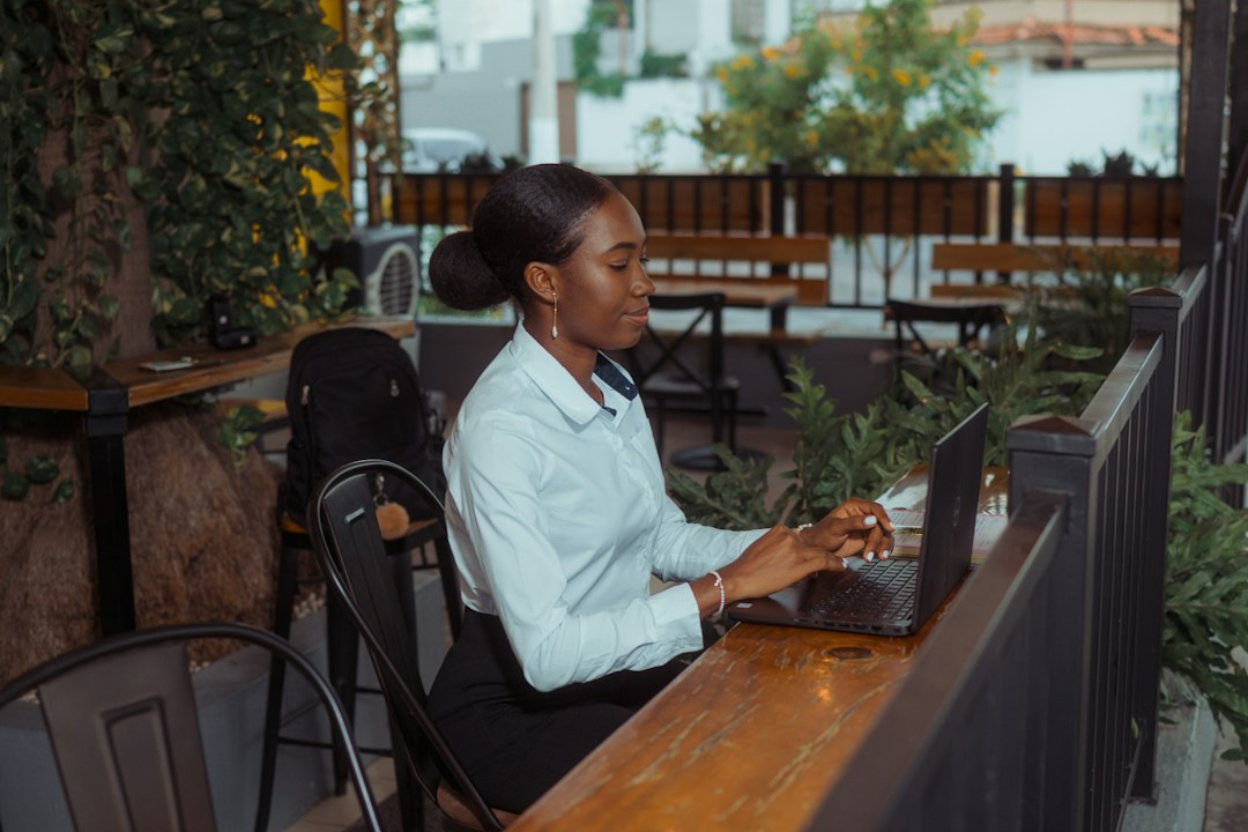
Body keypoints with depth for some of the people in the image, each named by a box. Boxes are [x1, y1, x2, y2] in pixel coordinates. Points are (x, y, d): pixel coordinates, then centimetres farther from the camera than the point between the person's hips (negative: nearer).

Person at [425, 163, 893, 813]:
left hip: (614, 665, 7)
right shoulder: (500, 429, -24)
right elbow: (545, 652, -28)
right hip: (513, 706, -7)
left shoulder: (612, 389, 2)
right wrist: (726, 586, -28)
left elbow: (664, 540, 9)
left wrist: (806, 543, -4)